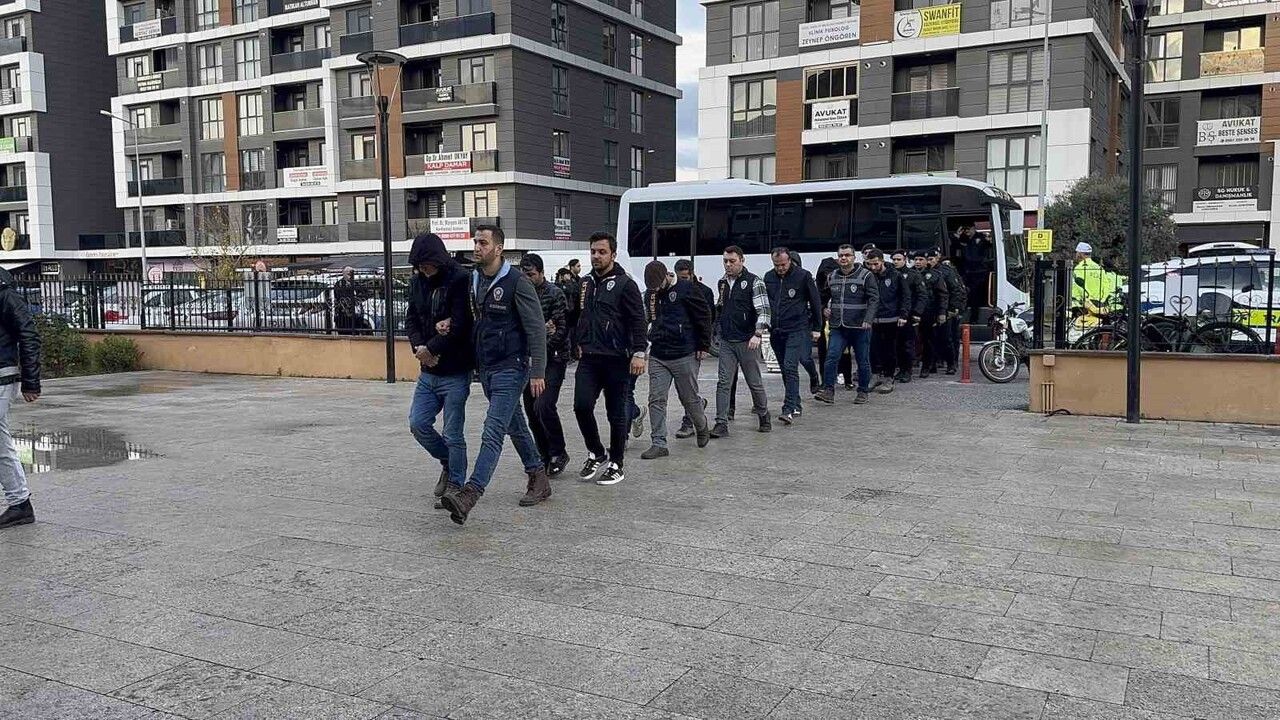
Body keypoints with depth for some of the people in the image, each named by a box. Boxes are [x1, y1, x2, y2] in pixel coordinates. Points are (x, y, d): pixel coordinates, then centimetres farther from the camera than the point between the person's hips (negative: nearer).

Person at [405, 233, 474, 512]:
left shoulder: (459, 281, -14)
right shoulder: (417, 282, 7)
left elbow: (459, 325, -20)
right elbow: (411, 318, 10)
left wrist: (430, 348, -15)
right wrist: (418, 347, -8)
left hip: (455, 373, -7)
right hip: (428, 371, 7)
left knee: (453, 434, 1)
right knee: (418, 423, 6)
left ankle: (456, 485, 17)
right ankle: (448, 463, 31)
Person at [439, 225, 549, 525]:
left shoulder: (516, 282, -13)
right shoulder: (473, 280, 9)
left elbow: (536, 329, -14)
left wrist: (538, 371, -17)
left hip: (510, 368, -8)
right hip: (485, 367, 8)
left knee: (492, 432, -13)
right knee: (515, 426, 17)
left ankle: (470, 494, -20)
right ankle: (538, 480, 30)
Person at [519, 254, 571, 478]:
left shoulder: (555, 294, -7)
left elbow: (562, 329, -13)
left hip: (552, 360, -6)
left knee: (544, 405, -19)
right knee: (531, 411, 6)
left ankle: (559, 453, -2)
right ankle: (545, 458, 19)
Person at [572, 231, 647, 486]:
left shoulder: (625, 284, -6)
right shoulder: (585, 283, 13)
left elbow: (637, 321, -10)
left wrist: (639, 352, -18)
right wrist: (577, 344, 16)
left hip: (616, 359, -5)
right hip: (588, 359, 5)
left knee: (616, 413, 4)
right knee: (581, 405, -7)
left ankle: (616, 465, 16)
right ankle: (596, 453, 15)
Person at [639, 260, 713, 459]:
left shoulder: (686, 289, -10)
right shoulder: (652, 294, 8)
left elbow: (704, 316, -7)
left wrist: (704, 346, -7)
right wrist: (653, 340, 15)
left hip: (684, 355, -5)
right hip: (657, 356, 5)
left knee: (690, 398, 7)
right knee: (656, 400, -2)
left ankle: (702, 428, 35)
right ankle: (659, 444, 2)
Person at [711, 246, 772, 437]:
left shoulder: (754, 282, -7)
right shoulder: (722, 283, 12)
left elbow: (764, 310, -14)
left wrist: (758, 334, -25)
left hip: (747, 342, -5)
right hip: (726, 342, 5)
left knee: (755, 383, 7)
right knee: (723, 383, -2)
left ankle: (764, 416, 27)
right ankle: (721, 424, -2)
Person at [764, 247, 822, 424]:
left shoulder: (803, 276, -5)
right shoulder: (769, 277, 7)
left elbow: (815, 302, 1)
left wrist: (817, 328, 2)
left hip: (797, 330, -5)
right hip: (776, 331, 5)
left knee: (790, 367, -16)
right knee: (785, 369, 11)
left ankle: (789, 409, -18)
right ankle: (795, 405, 23)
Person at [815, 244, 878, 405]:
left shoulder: (865, 275, -4)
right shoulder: (832, 276, 11)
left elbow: (874, 299, -9)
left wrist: (868, 319, -21)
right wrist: (826, 308, 7)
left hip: (859, 327, -3)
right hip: (838, 327, 3)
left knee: (862, 361, 7)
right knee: (831, 357, -10)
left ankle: (863, 392, 20)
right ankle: (828, 391, -8)